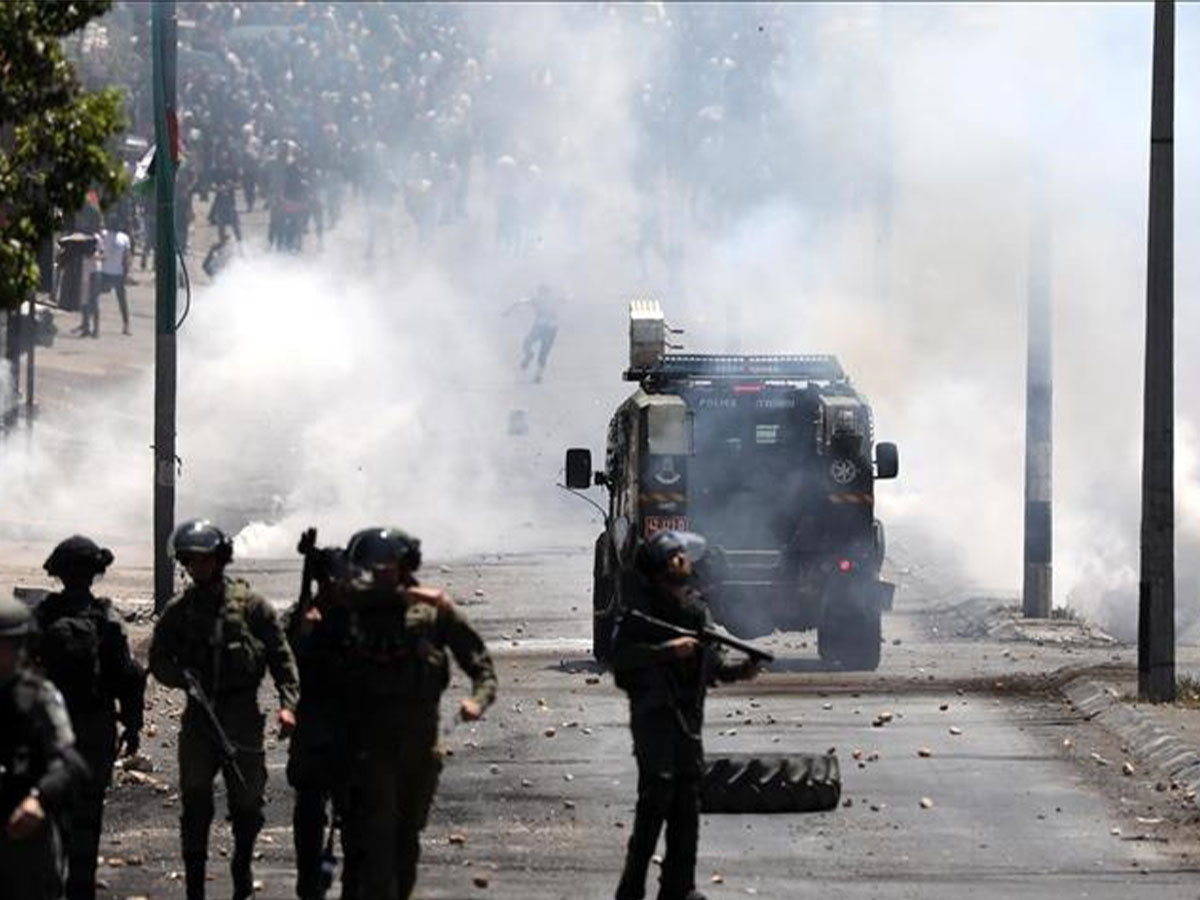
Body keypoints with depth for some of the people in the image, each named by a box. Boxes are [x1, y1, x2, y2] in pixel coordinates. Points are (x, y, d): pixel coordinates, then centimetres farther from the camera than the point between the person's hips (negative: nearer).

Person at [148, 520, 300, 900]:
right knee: (195, 803, -5)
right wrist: (183, 676, -12)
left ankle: (243, 869, 28)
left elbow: (281, 656, 2)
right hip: (198, 716, 1)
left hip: (242, 716, -1)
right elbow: (158, 661, 10)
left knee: (247, 800, 4)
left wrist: (288, 703, -9)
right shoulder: (178, 611, 5)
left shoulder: (251, 605, 0)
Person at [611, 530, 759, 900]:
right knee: (657, 791, -14)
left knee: (688, 799, 9)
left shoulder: (696, 605, 12)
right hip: (653, 710, -7)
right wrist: (669, 650, -26)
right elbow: (622, 655, -20)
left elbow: (708, 660, 20)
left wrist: (736, 671, 3)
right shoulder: (643, 606, -10)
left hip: (688, 710, 7)